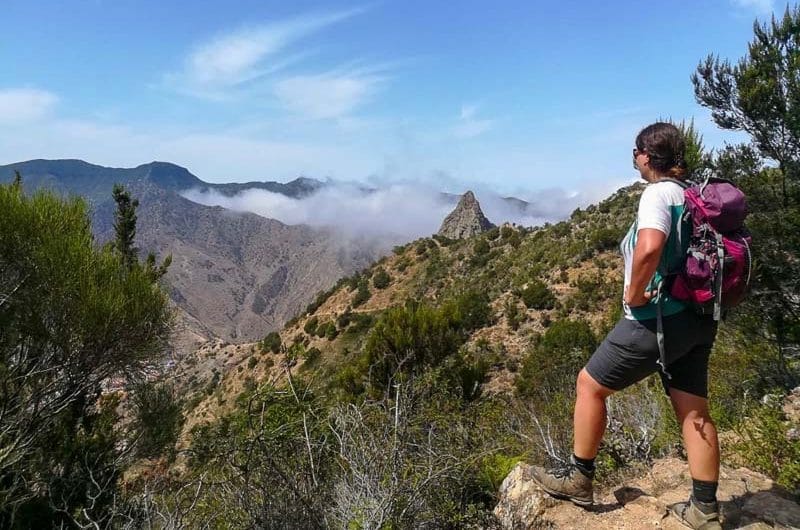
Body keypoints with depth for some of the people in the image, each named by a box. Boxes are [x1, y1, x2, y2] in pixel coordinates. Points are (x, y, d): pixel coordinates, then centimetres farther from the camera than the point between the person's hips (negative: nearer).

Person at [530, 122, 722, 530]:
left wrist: (634, 294, -21)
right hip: (696, 319, 9)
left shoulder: (658, 193, -15)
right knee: (693, 411, 12)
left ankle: (578, 479, 18)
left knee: (590, 384, 6)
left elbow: (649, 247, -35)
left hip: (658, 318, -9)